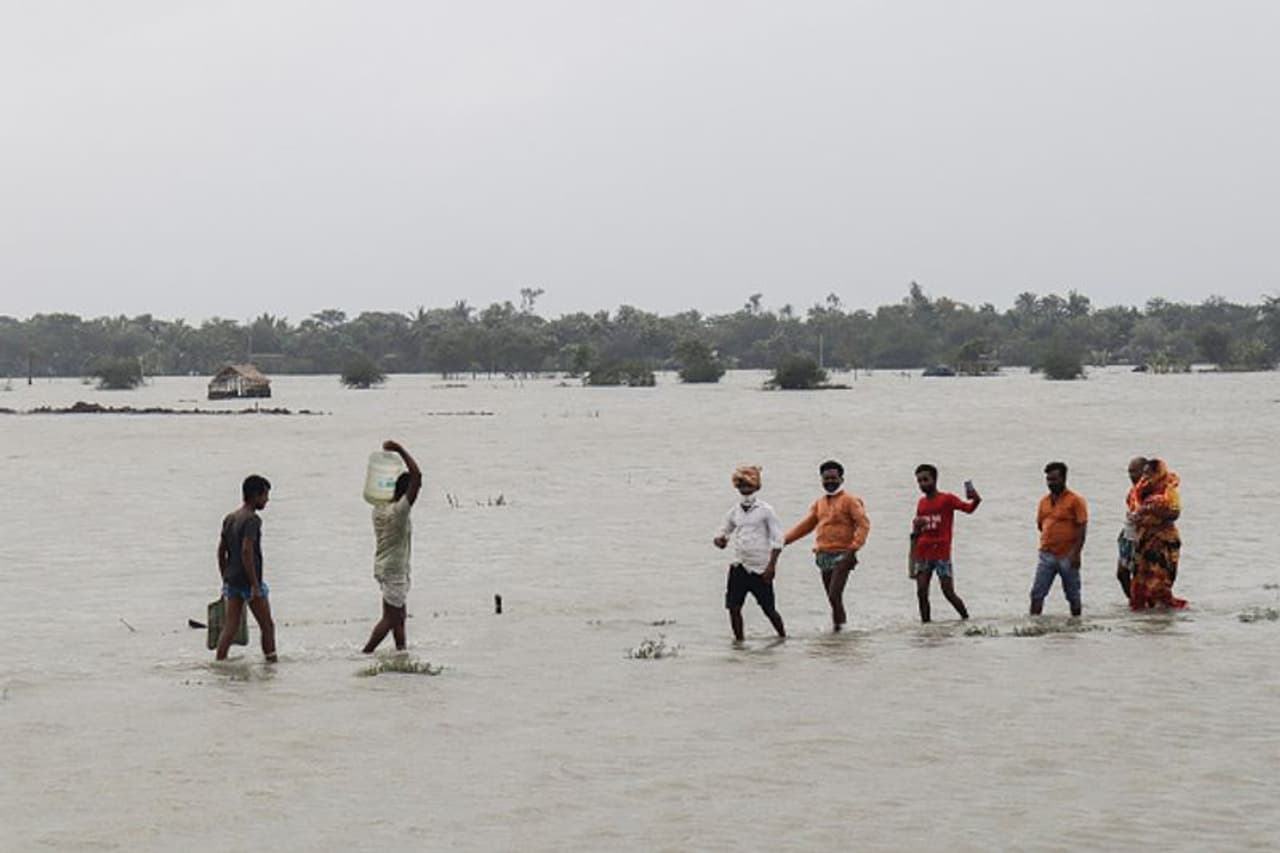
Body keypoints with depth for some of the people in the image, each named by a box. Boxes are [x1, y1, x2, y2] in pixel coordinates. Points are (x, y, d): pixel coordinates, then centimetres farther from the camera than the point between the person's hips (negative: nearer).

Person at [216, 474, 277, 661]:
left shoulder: (229, 518, 12)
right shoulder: (252, 519, -13)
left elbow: (221, 551, 15)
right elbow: (246, 551, -21)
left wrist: (225, 581, 21)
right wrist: (255, 585, -20)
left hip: (231, 580, 7)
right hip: (249, 580, -7)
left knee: (229, 628, 5)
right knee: (267, 626, 5)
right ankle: (272, 664, 10)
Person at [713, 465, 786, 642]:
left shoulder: (766, 511, -4)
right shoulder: (735, 511, 9)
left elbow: (777, 540, -6)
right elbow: (724, 531, 20)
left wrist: (771, 565, -13)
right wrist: (720, 540, -6)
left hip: (761, 568, -4)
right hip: (739, 567, 4)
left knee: (768, 608, 1)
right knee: (733, 606, -6)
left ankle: (783, 637, 20)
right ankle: (739, 640, 5)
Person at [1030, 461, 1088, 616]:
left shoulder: (1075, 500, -7)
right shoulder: (1044, 501, 10)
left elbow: (1082, 527, -11)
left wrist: (1076, 552, -17)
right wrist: (1049, 539, 9)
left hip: (1067, 556, -5)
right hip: (1047, 555, 5)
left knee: (1073, 595, 6)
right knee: (1037, 593, -1)